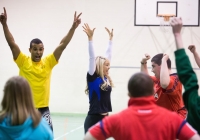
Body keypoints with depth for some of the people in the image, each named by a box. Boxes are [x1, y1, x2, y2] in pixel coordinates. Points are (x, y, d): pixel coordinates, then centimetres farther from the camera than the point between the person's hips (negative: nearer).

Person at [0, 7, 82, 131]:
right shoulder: (23, 61, -1)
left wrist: (73, 27, -7)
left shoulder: (48, 62, 3)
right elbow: (12, 44, -9)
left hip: (43, 109, 2)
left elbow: (62, 45, 0)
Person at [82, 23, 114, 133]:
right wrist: (90, 38, -20)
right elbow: (92, 57, -15)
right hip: (93, 119, -8)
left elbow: (108, 55, 15)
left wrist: (110, 38, 21)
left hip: (104, 118, 8)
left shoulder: (106, 79, 9)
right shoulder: (92, 78, -8)